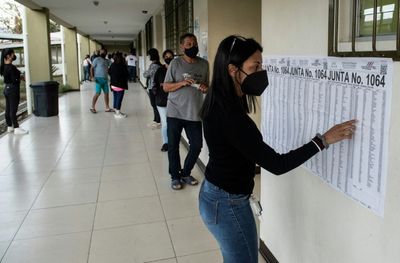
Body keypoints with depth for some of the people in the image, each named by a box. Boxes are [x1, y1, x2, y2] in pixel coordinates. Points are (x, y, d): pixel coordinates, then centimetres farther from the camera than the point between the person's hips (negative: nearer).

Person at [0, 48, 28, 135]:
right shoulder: (11, 67, -20)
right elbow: (15, 80, -22)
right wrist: (19, 79, -3)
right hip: (12, 89, -9)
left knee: (8, 109, 14)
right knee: (13, 109, -5)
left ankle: (9, 126, 24)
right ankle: (16, 128, 1)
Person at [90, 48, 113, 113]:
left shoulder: (107, 61, 15)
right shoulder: (97, 59, -3)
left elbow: (108, 69, 23)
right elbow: (92, 68, -5)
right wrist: (93, 77, -15)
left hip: (105, 79, 6)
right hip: (99, 78, -6)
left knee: (106, 93, 6)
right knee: (98, 93, -9)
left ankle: (107, 108, 13)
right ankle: (92, 107, 1)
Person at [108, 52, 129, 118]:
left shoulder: (112, 65, 3)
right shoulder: (122, 66, -16)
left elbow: (109, 72, 14)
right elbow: (127, 75, -12)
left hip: (113, 85, 7)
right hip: (120, 85, -7)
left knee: (115, 98, 15)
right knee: (119, 99, -1)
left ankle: (116, 112, 24)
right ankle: (118, 113, 3)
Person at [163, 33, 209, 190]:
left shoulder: (204, 64, 5)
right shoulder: (175, 63, -5)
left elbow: (207, 85, 14)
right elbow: (166, 87, -4)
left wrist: (205, 88, -9)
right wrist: (182, 83, -20)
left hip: (194, 113, 3)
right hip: (175, 113, -3)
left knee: (197, 145, 5)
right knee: (173, 146, 6)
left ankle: (185, 173, 27)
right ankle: (175, 176, 24)